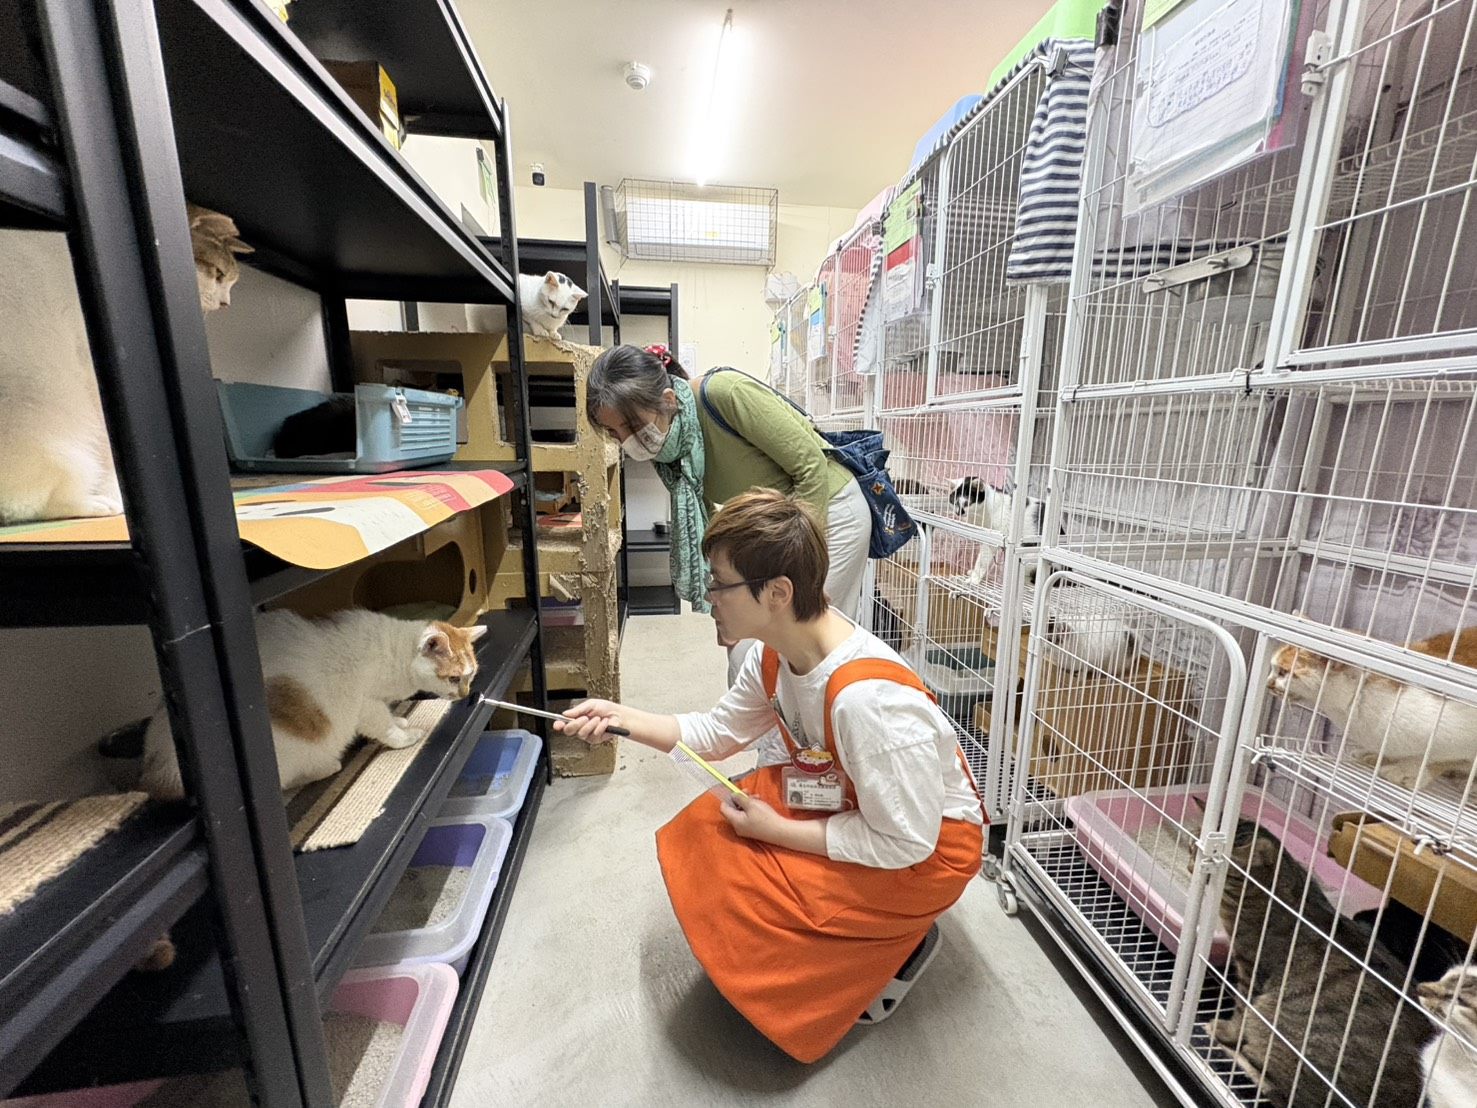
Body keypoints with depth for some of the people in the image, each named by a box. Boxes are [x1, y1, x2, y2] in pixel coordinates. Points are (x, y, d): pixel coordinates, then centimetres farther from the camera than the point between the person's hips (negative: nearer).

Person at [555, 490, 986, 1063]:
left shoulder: (867, 697, -38)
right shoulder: (776, 653, -13)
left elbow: (904, 843, -27)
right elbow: (719, 731, 1)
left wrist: (774, 831, -19)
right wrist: (622, 718, -10)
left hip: (926, 850, -7)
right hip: (843, 799, 8)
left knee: (731, 896, -15)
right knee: (699, 836, 3)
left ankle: (899, 943, 6)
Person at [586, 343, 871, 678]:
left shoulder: (726, 393, -28)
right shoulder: (666, 446, -6)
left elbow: (812, 467, -23)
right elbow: (700, 523, 2)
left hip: (828, 512, -6)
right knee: (743, 652, 9)